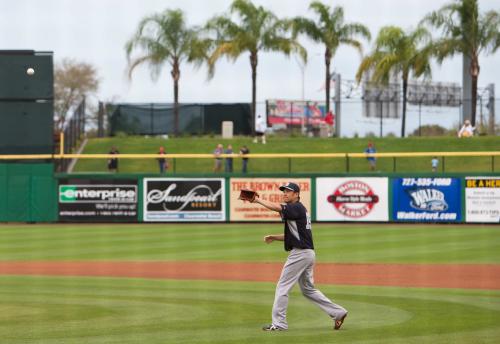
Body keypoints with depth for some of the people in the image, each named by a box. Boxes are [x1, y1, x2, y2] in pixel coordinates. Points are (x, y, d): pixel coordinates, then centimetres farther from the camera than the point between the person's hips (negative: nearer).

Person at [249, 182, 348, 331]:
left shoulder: (297, 208, -11)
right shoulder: (298, 210, 19)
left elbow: (277, 207, -27)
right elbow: (292, 235, 23)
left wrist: (258, 200, -23)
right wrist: (273, 237, 12)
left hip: (300, 253, -10)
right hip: (307, 253, 10)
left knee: (282, 286, -5)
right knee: (308, 289, 17)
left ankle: (279, 323, -4)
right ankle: (338, 312, 16)